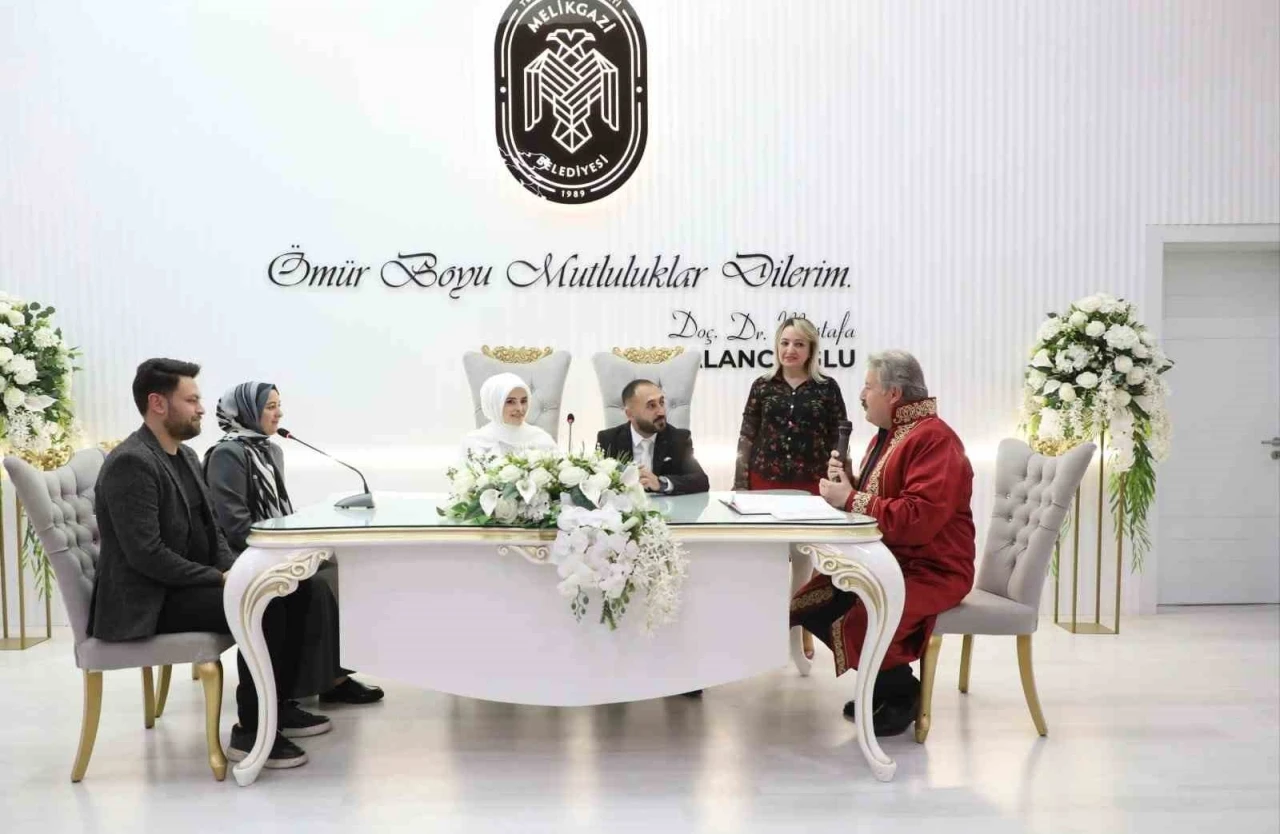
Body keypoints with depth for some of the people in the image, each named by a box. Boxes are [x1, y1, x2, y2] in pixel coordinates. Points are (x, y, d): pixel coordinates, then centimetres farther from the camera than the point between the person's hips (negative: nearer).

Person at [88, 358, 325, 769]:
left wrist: (233, 572, -3)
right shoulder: (130, 463, -20)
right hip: (147, 601, -10)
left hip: (189, 583, 10)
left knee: (291, 590, 1)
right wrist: (220, 578, -20)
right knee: (262, 608, -25)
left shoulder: (185, 455, 11)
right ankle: (250, 731, -12)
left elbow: (209, 528, 15)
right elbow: (146, 554, -25)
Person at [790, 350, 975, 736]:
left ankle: (901, 692, -2)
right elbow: (873, 498, 18)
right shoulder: (887, 434, 13)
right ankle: (885, 682, 14)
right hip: (886, 561, 10)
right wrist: (844, 480, -3)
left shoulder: (933, 439, -19)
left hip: (930, 571, -10)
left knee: (851, 619, -30)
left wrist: (850, 499, -24)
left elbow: (918, 519, -31)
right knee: (808, 604, 5)